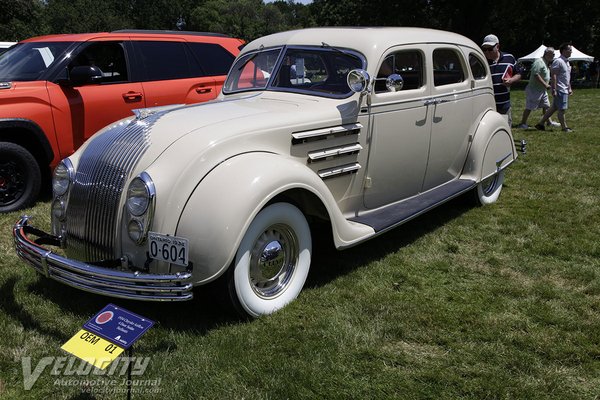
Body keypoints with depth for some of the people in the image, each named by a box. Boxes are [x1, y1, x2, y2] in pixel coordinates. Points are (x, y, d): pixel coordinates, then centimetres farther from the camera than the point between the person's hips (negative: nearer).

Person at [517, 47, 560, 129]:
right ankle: (522, 124, 2)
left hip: (542, 90, 10)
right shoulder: (539, 62, -17)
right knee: (529, 107, -5)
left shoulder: (546, 63, 15)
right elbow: (536, 75, -26)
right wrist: (545, 85, -22)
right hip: (534, 89, -10)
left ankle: (549, 122, 20)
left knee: (546, 106, 12)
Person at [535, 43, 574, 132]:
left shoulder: (567, 62, 17)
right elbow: (553, 75, -19)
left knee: (554, 108, 12)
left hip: (565, 90, 10)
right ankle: (564, 127, 8)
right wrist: (554, 90, -23)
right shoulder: (558, 61, -13)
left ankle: (540, 123, 16)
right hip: (560, 90, -10)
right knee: (562, 109, -2)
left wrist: (569, 88, 22)